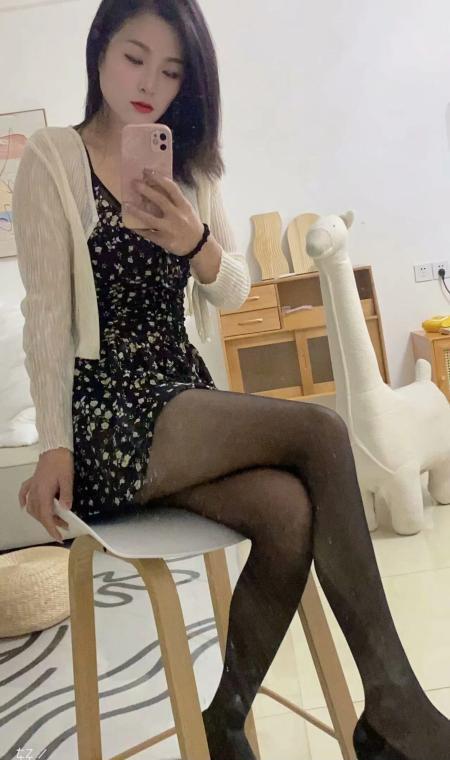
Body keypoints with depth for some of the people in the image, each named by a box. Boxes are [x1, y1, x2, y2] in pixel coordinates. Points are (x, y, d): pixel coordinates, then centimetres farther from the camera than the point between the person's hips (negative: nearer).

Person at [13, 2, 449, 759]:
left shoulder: (188, 165, 16)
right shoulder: (53, 158, 0)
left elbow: (234, 292, 11)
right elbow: (46, 314, -7)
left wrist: (199, 244, -10)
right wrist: (54, 447, -12)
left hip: (182, 394, 5)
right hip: (108, 411, -5)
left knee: (292, 513, -23)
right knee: (321, 433, -23)